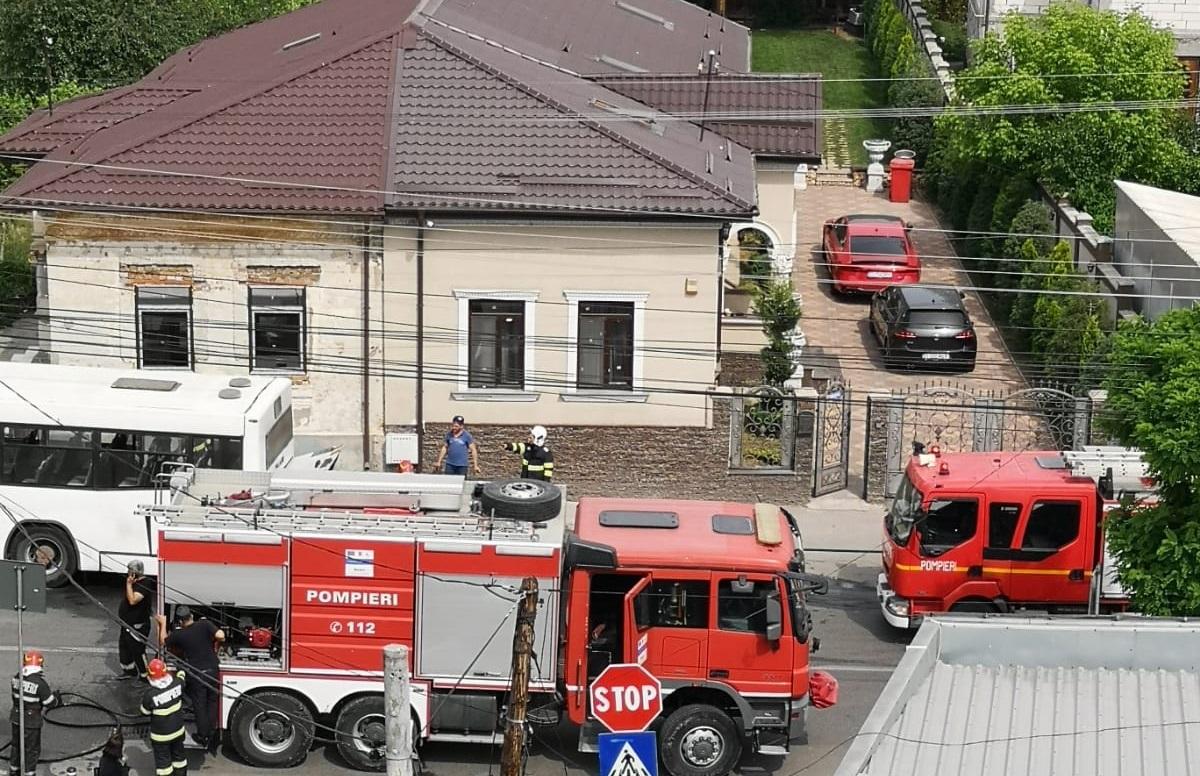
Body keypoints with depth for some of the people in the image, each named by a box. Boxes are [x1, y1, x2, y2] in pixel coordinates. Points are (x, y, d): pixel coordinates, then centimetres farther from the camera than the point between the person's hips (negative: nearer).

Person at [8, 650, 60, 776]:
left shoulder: (17, 677, -4)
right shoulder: (40, 683, -23)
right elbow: (50, 703, -16)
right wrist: (55, 696, 6)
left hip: (16, 718, 6)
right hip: (31, 721, -6)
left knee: (16, 746, 23)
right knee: (32, 750, 9)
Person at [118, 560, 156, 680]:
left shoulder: (144, 585, -22)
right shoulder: (135, 583, 9)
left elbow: (132, 600, -33)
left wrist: (129, 584, -29)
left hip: (137, 626, -11)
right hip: (128, 624, 11)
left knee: (137, 651, -6)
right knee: (124, 647, 22)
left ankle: (145, 676, 3)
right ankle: (130, 671, 38)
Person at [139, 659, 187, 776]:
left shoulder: (150, 694, -29)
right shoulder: (177, 683, -18)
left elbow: (145, 711, -11)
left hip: (160, 735, -4)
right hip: (178, 730, 4)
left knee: (163, 760, 13)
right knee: (179, 755, 25)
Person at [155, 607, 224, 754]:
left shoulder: (178, 634, -8)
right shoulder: (205, 624, -11)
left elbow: (164, 641, 10)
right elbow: (220, 635, -24)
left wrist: (163, 623, 21)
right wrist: (215, 641, -1)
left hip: (196, 675, -1)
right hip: (212, 671, 1)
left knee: (199, 705, 14)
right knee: (212, 702, 19)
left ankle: (203, 736, 23)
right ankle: (212, 734, 28)